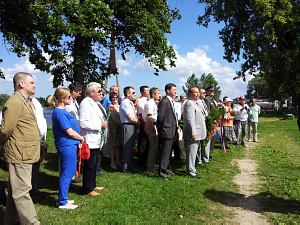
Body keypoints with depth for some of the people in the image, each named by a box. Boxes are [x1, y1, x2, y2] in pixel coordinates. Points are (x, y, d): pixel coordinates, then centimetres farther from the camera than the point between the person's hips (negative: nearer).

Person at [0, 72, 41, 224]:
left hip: (24, 154, 10)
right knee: (21, 192, -3)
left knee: (15, 191, 19)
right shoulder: (15, 102, -16)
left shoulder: (24, 101, 17)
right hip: (20, 155, -10)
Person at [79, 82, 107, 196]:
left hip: (95, 140, 10)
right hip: (89, 141, -10)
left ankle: (92, 185, 33)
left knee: (95, 164, 19)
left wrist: (103, 123, 10)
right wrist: (100, 125, -18)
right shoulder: (85, 103, -16)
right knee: (90, 165, 0)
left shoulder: (94, 103, 15)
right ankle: (87, 189, 14)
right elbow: (83, 123, -25)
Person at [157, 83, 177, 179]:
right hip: (166, 131, -10)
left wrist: (175, 124, 11)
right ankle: (162, 172, 4)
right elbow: (160, 116, -20)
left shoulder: (171, 101, 14)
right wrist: (161, 127, -8)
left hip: (171, 131, 10)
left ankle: (166, 168, 31)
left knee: (168, 151, 18)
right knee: (165, 152, -4)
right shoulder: (164, 101, -17)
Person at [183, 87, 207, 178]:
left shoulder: (195, 103, 17)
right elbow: (190, 120, -23)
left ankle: (191, 169, 28)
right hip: (193, 133, -11)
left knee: (193, 153, 18)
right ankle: (191, 171, 6)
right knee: (191, 153, -3)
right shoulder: (189, 104, -17)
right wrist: (193, 133, -25)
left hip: (196, 133, 11)